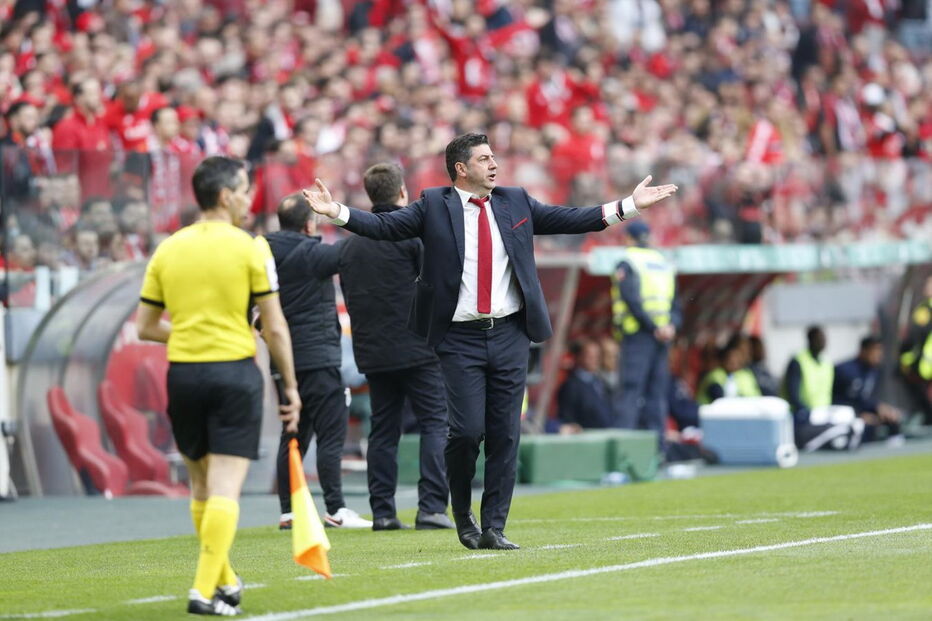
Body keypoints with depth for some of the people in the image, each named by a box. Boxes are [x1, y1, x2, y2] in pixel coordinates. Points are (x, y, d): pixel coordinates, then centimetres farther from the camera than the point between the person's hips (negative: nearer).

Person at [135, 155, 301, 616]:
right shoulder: (250, 249, -5)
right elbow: (275, 327, -6)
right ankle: (205, 591, -14)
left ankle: (225, 581, 28)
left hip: (183, 372, 4)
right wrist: (291, 386, 3)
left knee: (202, 484, 17)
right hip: (234, 372, -4)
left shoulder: (167, 250, 6)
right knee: (226, 487, -5)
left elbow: (145, 327, 9)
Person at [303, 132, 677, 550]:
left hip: (509, 335, 3)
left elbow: (570, 220, 14)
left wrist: (629, 206, 8)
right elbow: (384, 227, -6)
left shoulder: (515, 202, 11)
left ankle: (494, 528, 7)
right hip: (460, 339, -3)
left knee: (505, 434, 2)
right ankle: (461, 512, 16)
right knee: (468, 429, -10)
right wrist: (336, 212, -19)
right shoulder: (433, 206, 1)